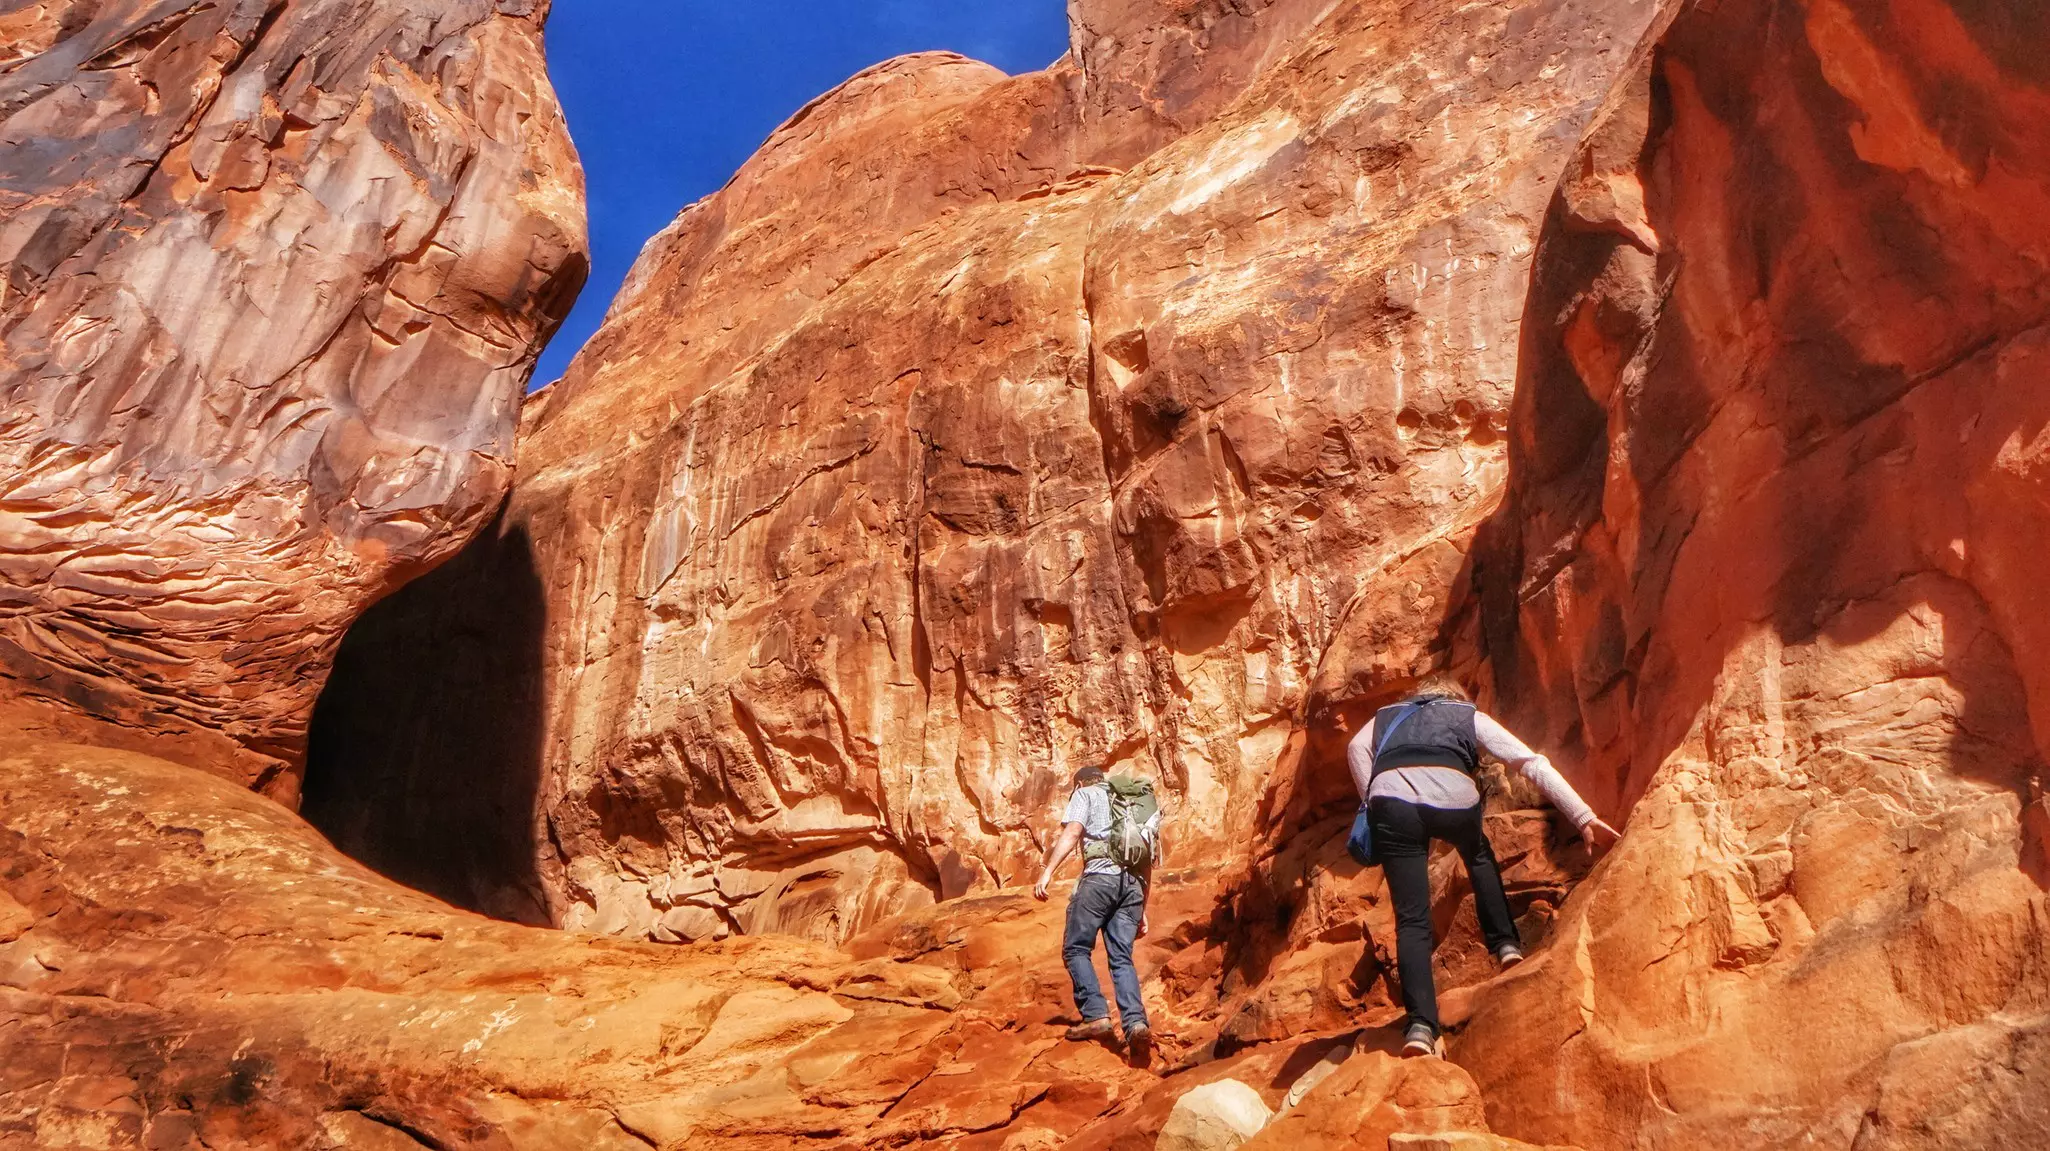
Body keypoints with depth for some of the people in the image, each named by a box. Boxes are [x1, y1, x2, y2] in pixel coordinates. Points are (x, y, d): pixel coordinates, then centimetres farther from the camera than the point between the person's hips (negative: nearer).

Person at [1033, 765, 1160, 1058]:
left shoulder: (1084, 794, 15)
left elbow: (1072, 832, -5)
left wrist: (1046, 872, -13)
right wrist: (1142, 910, 30)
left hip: (1100, 876, -5)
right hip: (1133, 883, 5)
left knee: (1076, 948, 3)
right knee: (1122, 958, 3)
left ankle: (1096, 1016, -10)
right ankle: (1136, 1023, -16)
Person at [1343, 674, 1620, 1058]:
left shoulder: (1386, 716, 38)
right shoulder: (1471, 716, 34)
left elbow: (1356, 749, 16)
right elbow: (1532, 763, 23)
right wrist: (1584, 816, 19)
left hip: (1392, 798, 0)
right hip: (1452, 796, 0)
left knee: (1412, 921, 5)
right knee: (1480, 858, 37)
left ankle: (1421, 1025, -10)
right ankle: (1506, 944, 30)